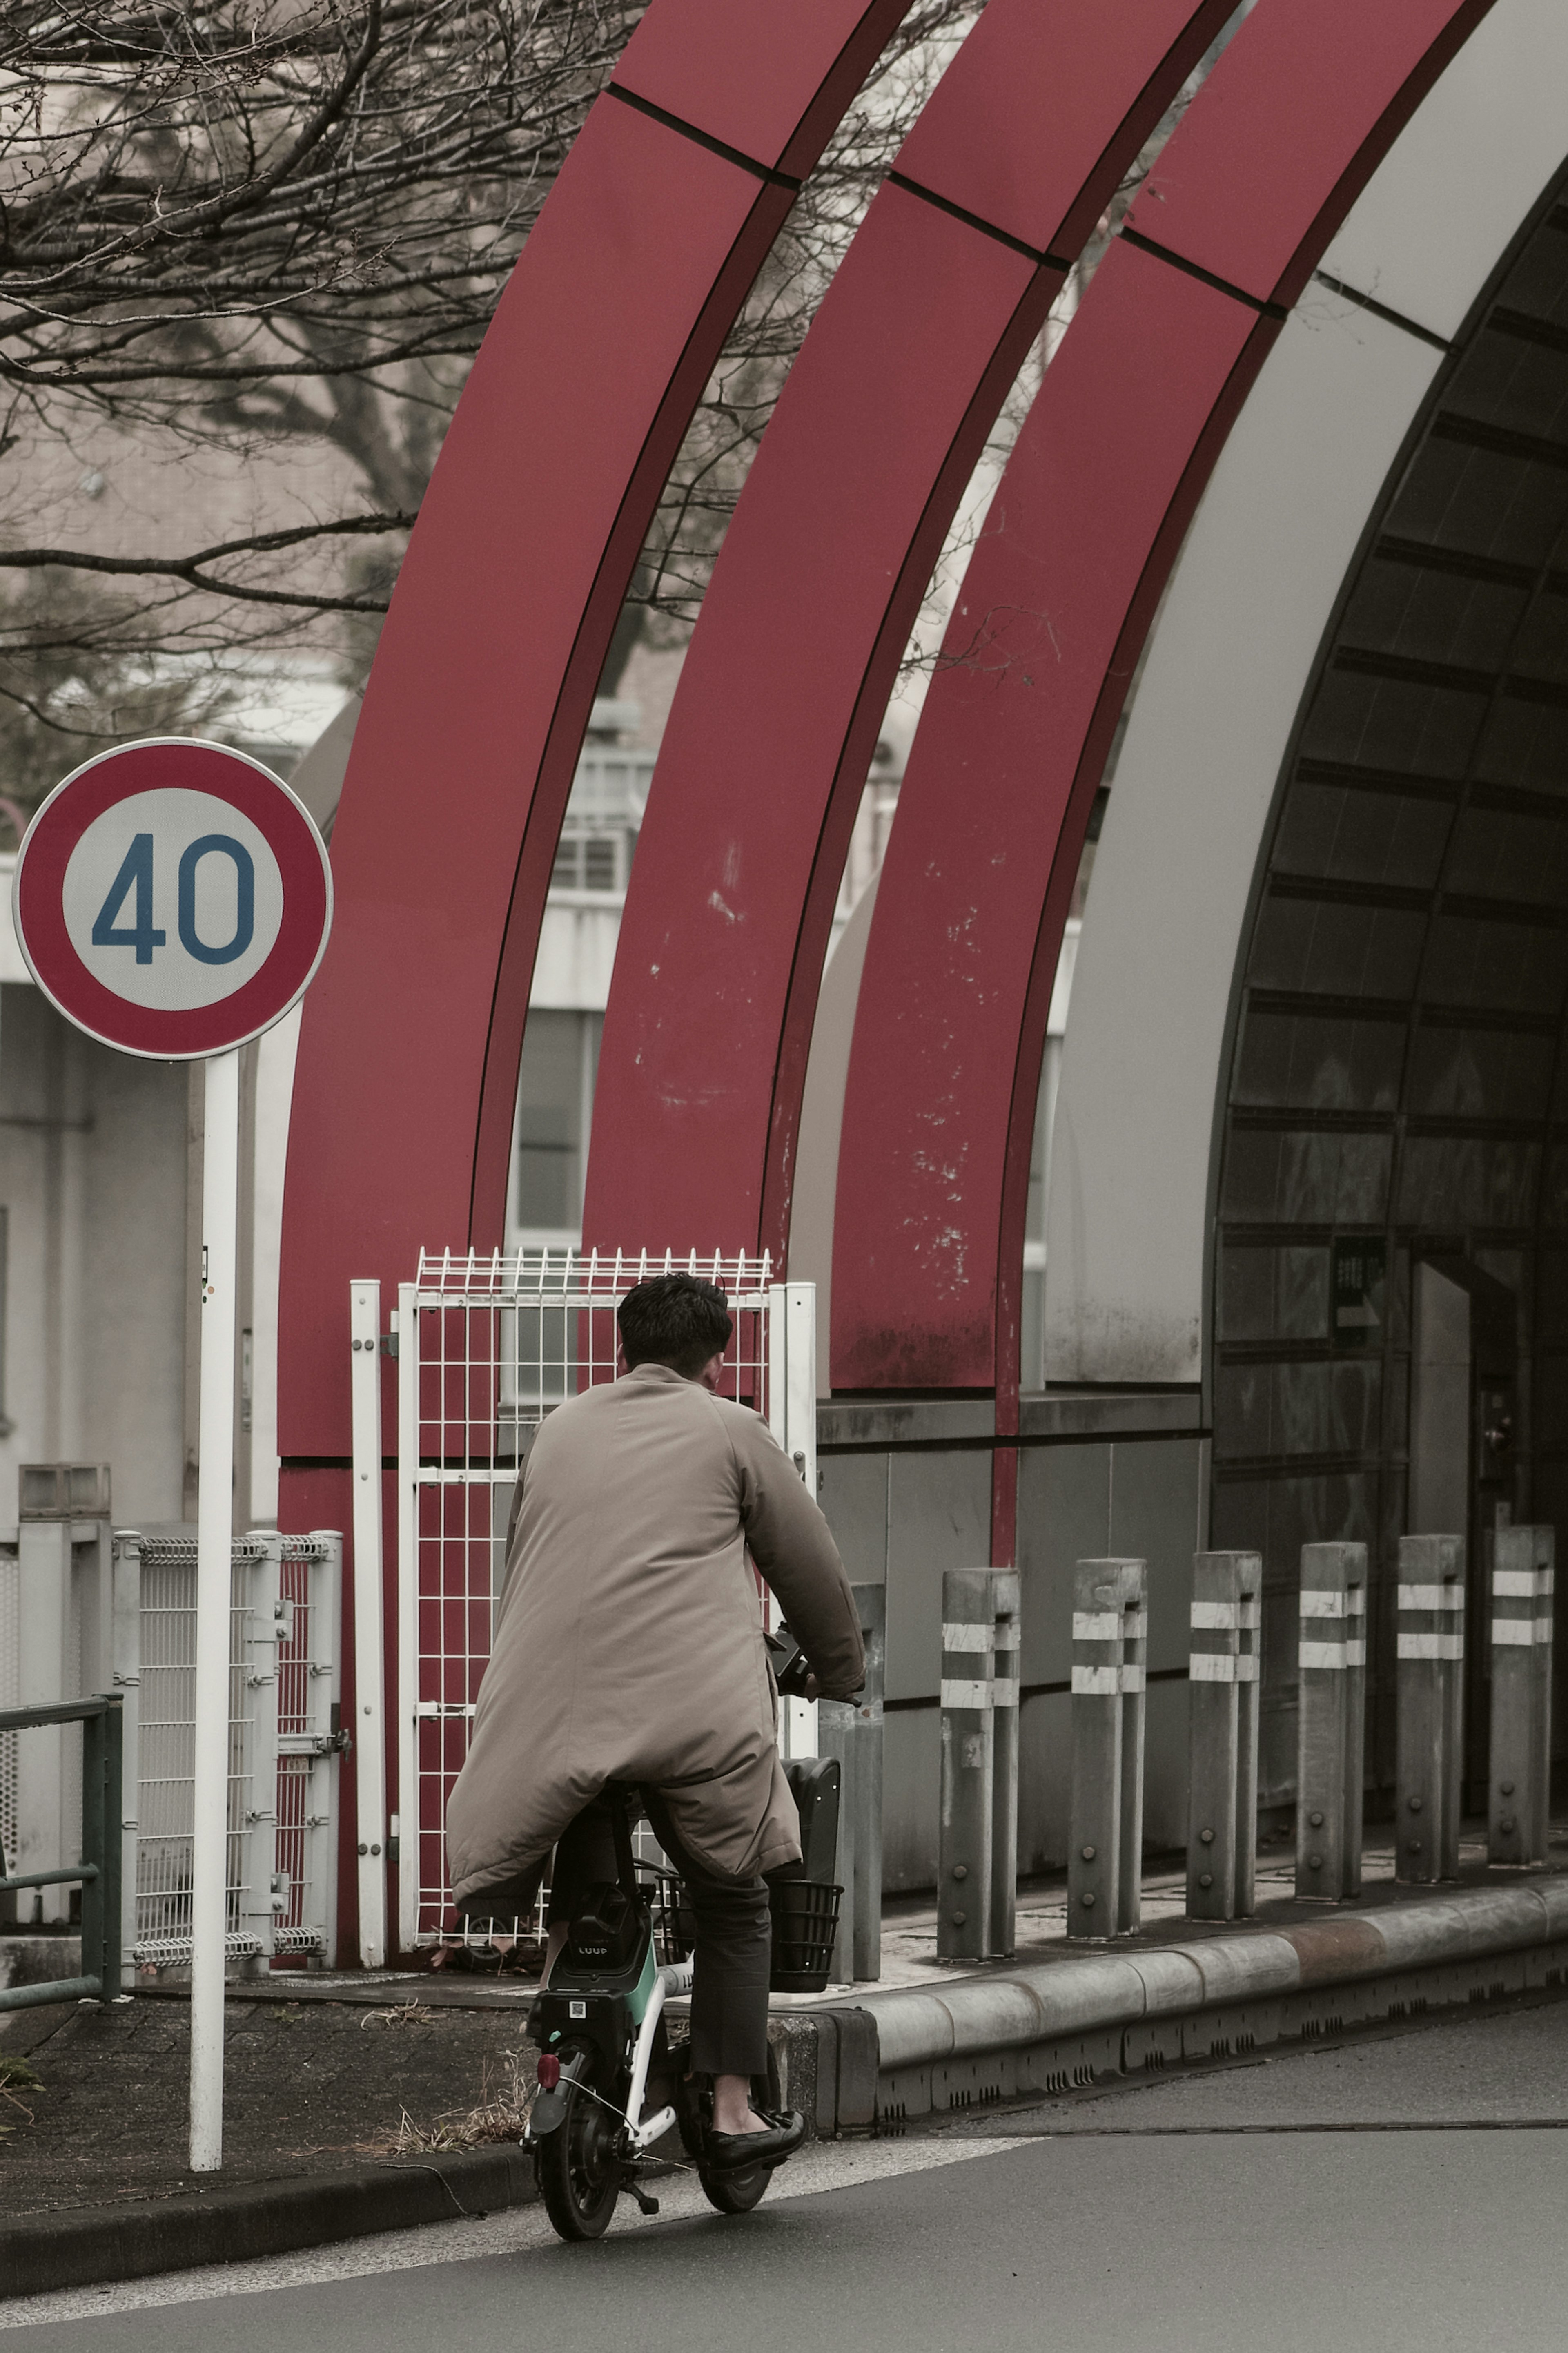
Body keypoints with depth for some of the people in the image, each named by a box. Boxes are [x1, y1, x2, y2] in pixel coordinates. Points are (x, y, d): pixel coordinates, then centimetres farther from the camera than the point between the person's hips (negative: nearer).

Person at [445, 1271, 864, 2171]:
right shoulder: (732, 1432, 12)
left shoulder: (562, 1431, 23)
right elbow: (812, 1569, 18)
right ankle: (734, 2110, 7)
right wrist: (842, 1675, 35)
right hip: (692, 1706, -3)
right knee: (733, 1906, 11)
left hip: (551, 1695, 3)